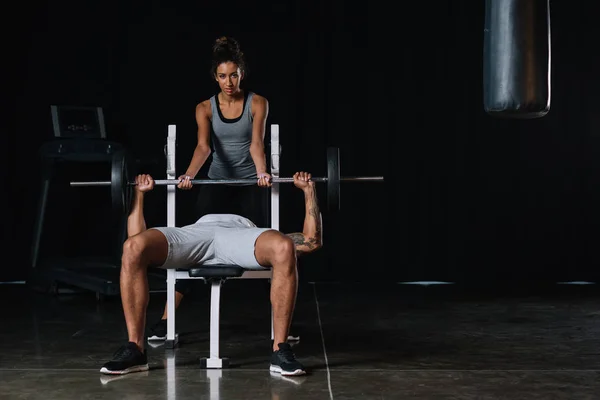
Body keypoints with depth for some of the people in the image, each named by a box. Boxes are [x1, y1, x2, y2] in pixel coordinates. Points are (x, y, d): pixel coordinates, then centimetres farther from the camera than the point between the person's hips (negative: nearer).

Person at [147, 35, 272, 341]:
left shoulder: (257, 103, -7)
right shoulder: (205, 108, -4)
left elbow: (256, 142, -22)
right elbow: (203, 146, -21)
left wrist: (261, 172, -42)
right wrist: (189, 175, -40)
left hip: (250, 185, -1)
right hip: (216, 183, 1)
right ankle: (165, 321, -7)